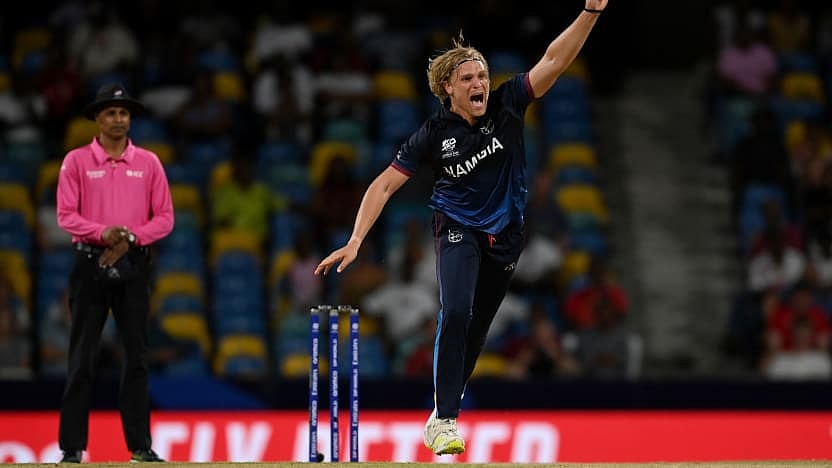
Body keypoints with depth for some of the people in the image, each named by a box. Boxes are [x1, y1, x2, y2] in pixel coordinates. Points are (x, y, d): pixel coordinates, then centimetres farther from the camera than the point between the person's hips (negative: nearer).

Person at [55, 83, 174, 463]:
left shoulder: (148, 163, 8)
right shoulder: (77, 161, 2)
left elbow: (165, 218, 4)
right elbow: (66, 216, -4)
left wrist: (130, 237, -12)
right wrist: (103, 232, -20)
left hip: (134, 265, 2)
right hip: (91, 264, -2)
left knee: (137, 355, 2)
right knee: (81, 356, -2)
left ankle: (141, 446, 5)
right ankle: (72, 447, -1)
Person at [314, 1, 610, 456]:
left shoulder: (506, 106, -9)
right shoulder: (434, 134, -13)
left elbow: (554, 60, -16)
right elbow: (385, 184, -11)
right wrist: (355, 241, -19)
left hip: (504, 237, 3)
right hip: (458, 228, -3)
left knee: (477, 328, 7)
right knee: (455, 313, -24)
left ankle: (443, 411, 22)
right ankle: (444, 421, -24)